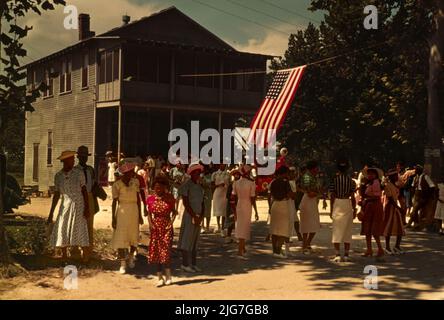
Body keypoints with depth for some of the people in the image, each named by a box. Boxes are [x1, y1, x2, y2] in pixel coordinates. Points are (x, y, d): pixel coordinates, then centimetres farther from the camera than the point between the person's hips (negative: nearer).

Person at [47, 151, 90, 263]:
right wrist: (51, 213, 9)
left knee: (80, 232, -5)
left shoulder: (78, 173, -3)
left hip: (78, 205, -3)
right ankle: (64, 257, 18)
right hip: (65, 206, 3)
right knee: (62, 232, 4)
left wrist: (87, 208, -9)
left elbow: (84, 191, -1)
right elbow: (57, 194, 9)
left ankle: (85, 259, 2)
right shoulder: (58, 176, 4)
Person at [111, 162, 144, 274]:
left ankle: (130, 257, 35)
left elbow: (138, 199, 8)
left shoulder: (135, 182, 2)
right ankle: (123, 263, 9)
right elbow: (114, 202, -5)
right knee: (120, 237, -2)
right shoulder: (117, 185, -9)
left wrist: (140, 215, 9)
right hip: (122, 211, -3)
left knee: (134, 236, 11)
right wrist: (113, 218, -6)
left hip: (134, 211, 4)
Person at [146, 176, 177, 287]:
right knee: (156, 251, 4)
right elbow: (149, 214, 8)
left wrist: (171, 223, -9)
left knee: (165, 250, -10)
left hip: (167, 227, -3)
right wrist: (151, 224, -6)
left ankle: (168, 276, -2)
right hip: (156, 227, 3)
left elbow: (174, 212, 4)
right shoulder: (150, 199, 2)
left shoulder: (169, 198, -3)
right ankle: (160, 277, 12)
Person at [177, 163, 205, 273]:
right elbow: (186, 203, -13)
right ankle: (185, 264, 2)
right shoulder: (186, 186, -8)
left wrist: (201, 216, -2)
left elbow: (202, 203, 12)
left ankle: (193, 264, 17)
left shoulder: (199, 186, 13)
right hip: (189, 215, -7)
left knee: (195, 240, 11)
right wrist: (194, 216, -13)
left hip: (198, 216, 7)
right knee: (187, 240, -3)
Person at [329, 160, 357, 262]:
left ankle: (337, 255, -4)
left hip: (337, 204, -1)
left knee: (337, 230, 2)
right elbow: (353, 197, 1)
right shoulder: (350, 180, 0)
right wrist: (354, 210, 9)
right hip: (348, 205, 1)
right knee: (347, 230, 9)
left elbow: (332, 196, -5)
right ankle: (346, 255, 9)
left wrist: (331, 210, 2)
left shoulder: (334, 179, -4)